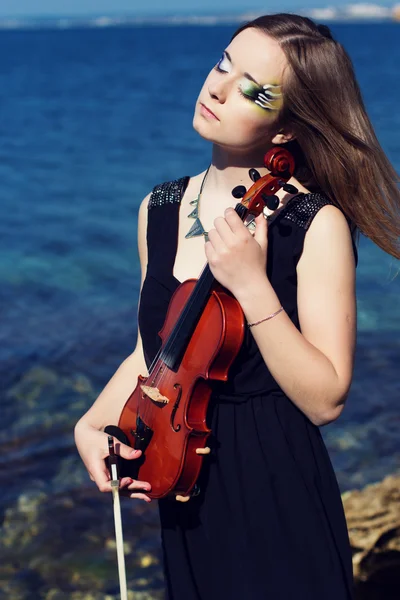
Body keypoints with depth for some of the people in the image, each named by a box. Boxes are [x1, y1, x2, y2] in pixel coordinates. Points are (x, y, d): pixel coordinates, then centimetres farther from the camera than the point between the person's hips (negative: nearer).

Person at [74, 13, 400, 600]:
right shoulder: (159, 210, 1)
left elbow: (325, 400, -20)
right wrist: (93, 423, -3)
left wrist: (253, 287, -29)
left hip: (276, 496, -5)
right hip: (184, 496, 5)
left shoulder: (317, 225, -17)